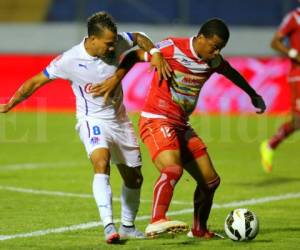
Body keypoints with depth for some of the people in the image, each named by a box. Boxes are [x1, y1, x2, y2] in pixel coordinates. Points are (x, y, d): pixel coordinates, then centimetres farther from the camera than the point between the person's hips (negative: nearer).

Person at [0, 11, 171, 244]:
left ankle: (127, 226, 34)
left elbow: (139, 38, 10)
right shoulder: (69, 60, -22)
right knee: (101, 162, -33)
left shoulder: (117, 42, -13)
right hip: (92, 120, -5)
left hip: (119, 118, 5)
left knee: (134, 178, 12)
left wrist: (155, 53, -10)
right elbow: (36, 81, -10)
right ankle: (108, 226, -40)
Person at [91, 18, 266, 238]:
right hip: (157, 121, -8)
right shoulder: (173, 48, -14)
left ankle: (199, 230, 30)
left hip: (181, 125, 8)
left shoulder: (213, 61, 5)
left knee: (210, 180, 10)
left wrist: (253, 95, 41)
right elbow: (134, 56, -5)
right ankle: (157, 222, -44)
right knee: (173, 169, -34)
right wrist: (116, 79, -17)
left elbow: (231, 73, 27)